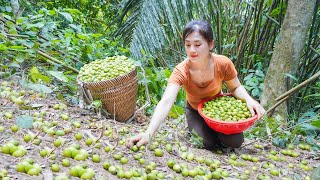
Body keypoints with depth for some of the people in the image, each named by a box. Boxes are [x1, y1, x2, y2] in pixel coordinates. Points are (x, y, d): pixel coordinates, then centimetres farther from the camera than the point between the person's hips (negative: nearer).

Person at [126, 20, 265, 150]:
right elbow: (166, 102, -46)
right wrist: (148, 134, -61)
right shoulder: (181, 71, -33)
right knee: (207, 143, -23)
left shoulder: (223, 64, -28)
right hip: (195, 112, 0)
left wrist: (249, 99, -33)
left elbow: (235, 87, -9)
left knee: (235, 142, -21)